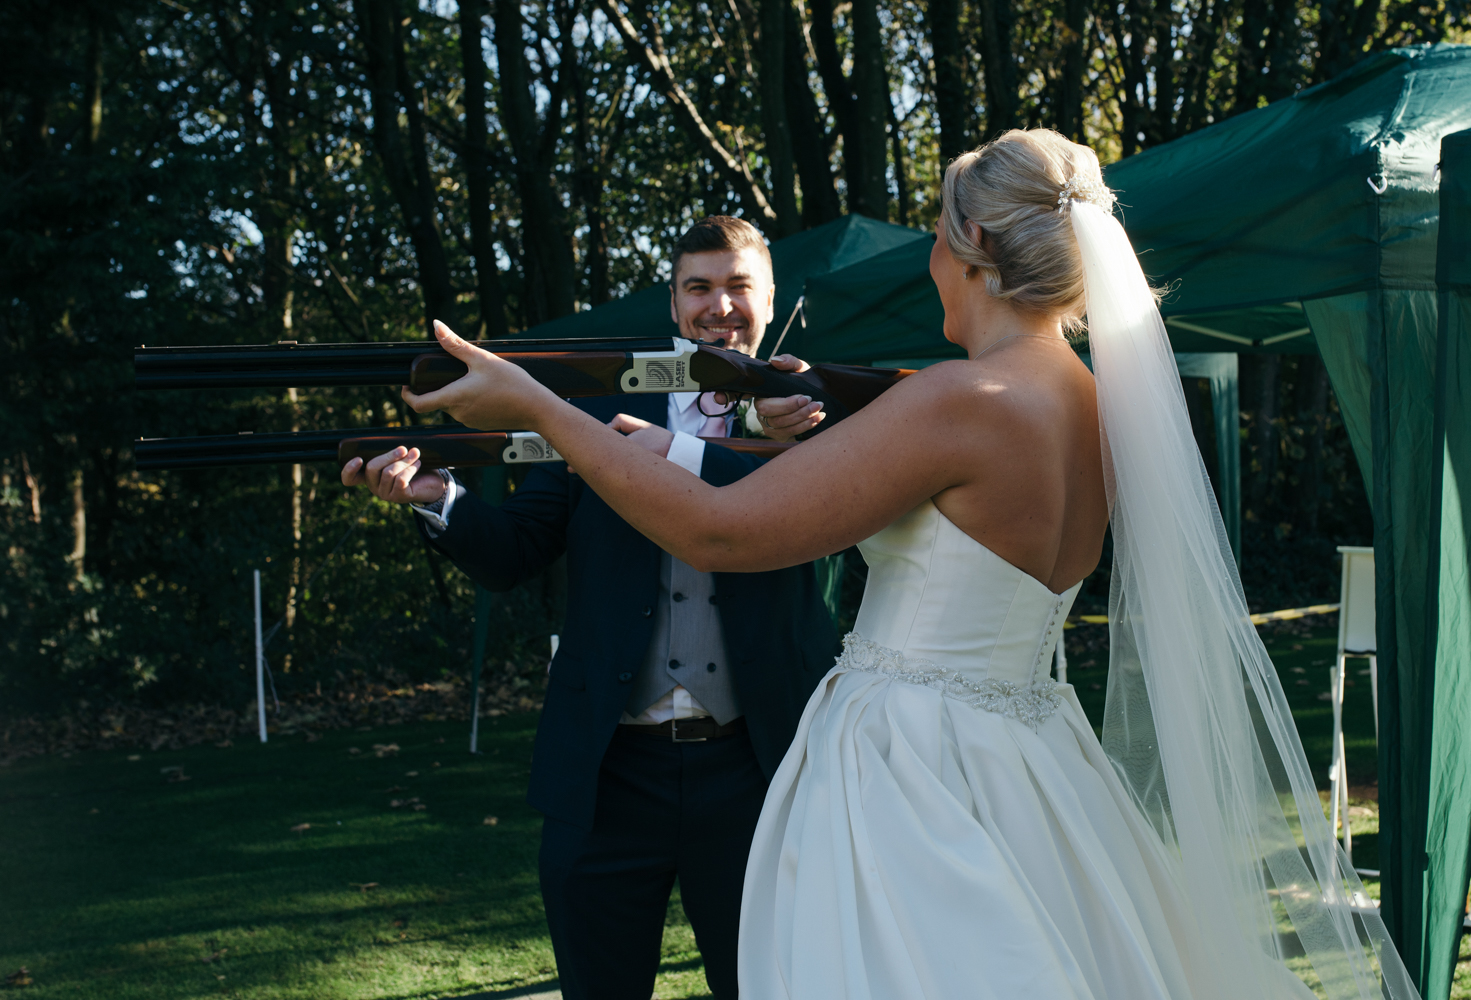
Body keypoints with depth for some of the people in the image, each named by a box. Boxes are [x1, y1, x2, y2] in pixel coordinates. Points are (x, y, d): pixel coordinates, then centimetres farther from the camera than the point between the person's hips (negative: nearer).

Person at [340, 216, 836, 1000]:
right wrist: (437, 498, -16)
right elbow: (511, 554, 4)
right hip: (609, 775, 1)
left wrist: (685, 454, -20)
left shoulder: (804, 415, 6)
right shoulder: (598, 416, 9)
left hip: (751, 774, -1)